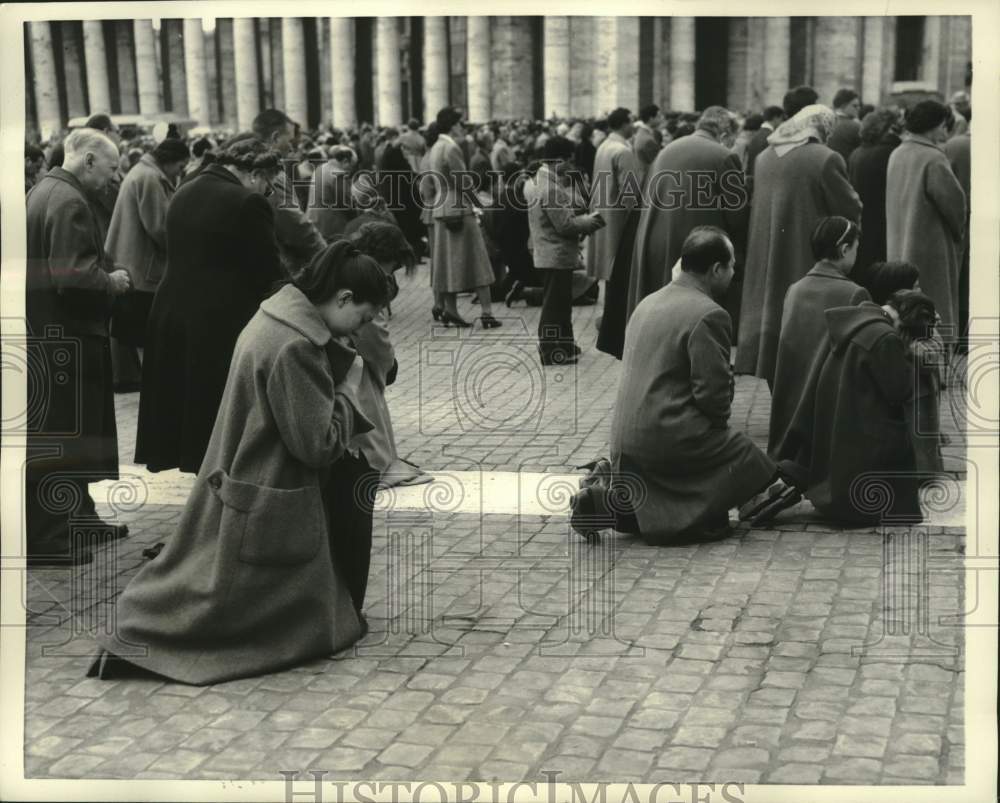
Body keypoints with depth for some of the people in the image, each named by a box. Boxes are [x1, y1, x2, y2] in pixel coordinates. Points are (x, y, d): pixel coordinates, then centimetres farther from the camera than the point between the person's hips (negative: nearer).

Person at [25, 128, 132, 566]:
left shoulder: (44, 190, 14)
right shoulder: (69, 202, -19)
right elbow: (73, 275, -27)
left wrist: (105, 273, 15)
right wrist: (111, 281, -10)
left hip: (50, 331, 11)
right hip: (64, 335, -11)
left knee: (68, 434, 19)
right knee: (59, 435, -4)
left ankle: (76, 516, 31)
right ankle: (46, 539, 1)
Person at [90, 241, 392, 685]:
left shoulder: (277, 317, 5)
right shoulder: (294, 347, -27)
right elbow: (317, 443, -23)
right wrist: (349, 389, -10)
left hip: (244, 490, 10)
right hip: (271, 512, -10)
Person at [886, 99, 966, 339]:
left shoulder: (897, 154, 7)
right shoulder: (933, 159, -18)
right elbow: (953, 200, -19)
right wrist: (959, 232, 2)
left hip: (898, 247, 8)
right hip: (930, 246, -8)